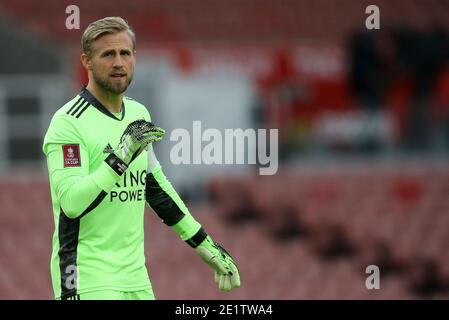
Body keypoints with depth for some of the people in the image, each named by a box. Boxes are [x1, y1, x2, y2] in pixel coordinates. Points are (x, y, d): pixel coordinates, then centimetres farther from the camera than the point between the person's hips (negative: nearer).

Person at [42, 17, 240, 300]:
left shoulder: (139, 115, 12)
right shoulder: (69, 122, -12)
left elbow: (156, 186, 23)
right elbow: (70, 202, -23)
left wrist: (204, 245, 23)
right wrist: (119, 158, -32)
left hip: (136, 279, 7)